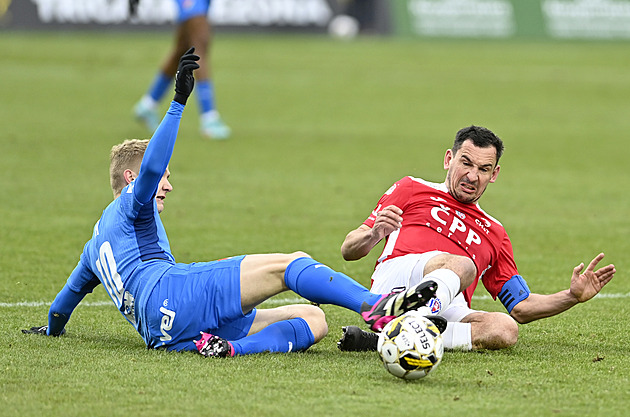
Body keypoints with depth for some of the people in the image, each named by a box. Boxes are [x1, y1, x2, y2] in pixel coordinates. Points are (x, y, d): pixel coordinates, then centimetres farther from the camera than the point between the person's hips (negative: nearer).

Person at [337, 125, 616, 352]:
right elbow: (349, 250, 18)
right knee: (461, 265, -33)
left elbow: (520, 308, 33)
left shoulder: (493, 234, 35)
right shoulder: (412, 190, 23)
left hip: (448, 311, 3)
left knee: (505, 329, -30)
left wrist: (573, 296, 17)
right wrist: (373, 235, -7)